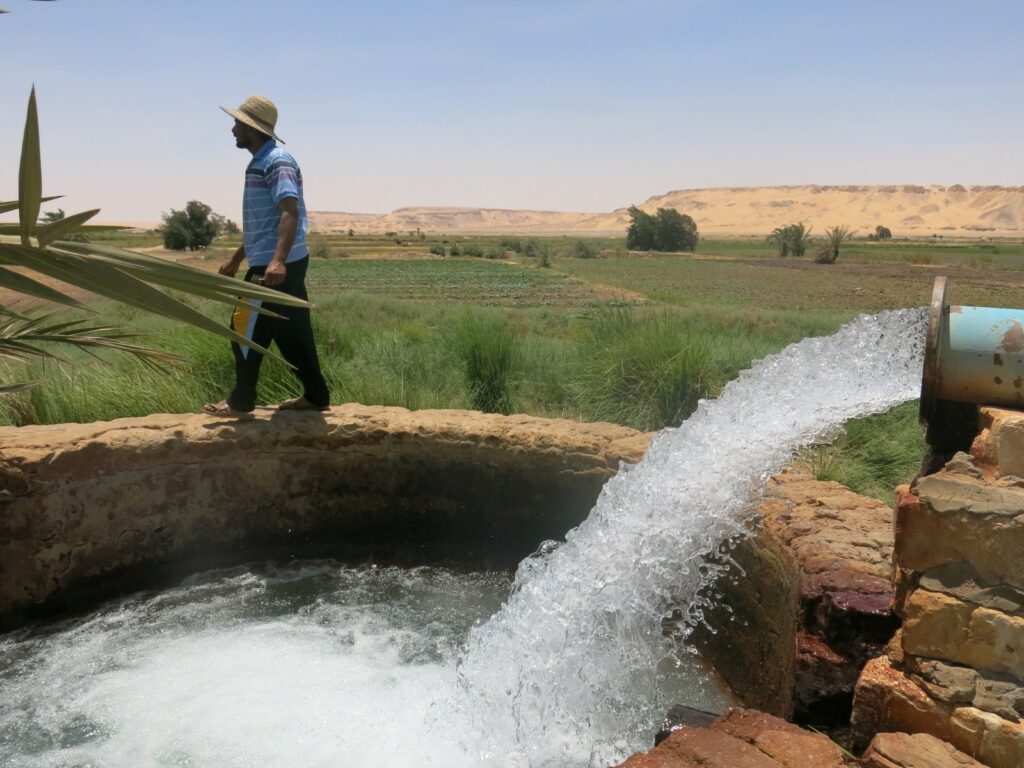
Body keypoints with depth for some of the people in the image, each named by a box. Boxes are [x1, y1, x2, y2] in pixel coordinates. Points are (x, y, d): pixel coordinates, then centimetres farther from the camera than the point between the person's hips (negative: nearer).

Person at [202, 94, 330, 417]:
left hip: (275, 267, -10)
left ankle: (241, 401, 8)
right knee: (291, 332, 12)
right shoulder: (260, 163, 19)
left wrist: (277, 260, -39)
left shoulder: (276, 162, -13)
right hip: (278, 264, 10)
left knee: (245, 329, -2)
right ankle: (315, 395, 17)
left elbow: (289, 212, -27)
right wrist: (236, 260, 31)